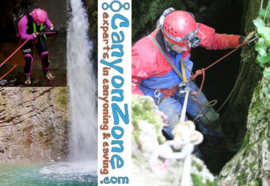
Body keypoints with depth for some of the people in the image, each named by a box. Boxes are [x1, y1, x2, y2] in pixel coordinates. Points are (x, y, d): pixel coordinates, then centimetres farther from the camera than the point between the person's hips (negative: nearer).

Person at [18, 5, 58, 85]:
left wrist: (51, 28, -13)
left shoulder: (43, 13, -25)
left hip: (39, 35, 4)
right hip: (26, 38, -4)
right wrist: (34, 36, -39)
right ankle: (27, 77, 13)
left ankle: (47, 72, 30)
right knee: (28, 59, -11)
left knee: (45, 55, 2)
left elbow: (46, 20, 2)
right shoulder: (23, 20, -38)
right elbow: (22, 35, -28)